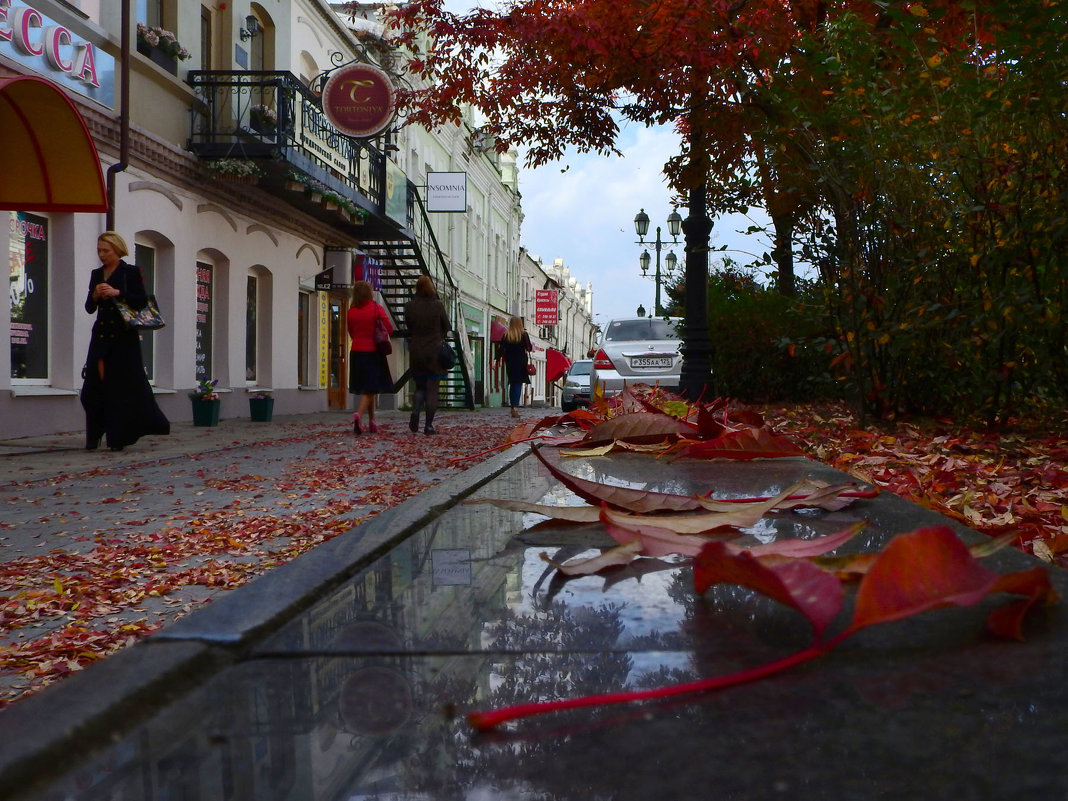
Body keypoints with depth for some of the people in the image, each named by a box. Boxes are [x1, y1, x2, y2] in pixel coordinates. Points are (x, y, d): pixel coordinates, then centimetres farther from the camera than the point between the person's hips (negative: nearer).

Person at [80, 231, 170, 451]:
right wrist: (95, 296, -6)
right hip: (101, 336, 5)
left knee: (124, 386, -3)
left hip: (124, 337, -5)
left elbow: (143, 302, -9)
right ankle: (94, 436, 5)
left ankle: (119, 438, 4)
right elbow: (89, 308, 14)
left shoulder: (131, 272, 0)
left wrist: (118, 293, -18)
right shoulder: (96, 274, 14)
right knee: (95, 386, -1)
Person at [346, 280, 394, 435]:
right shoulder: (376, 308, -6)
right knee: (370, 388, -3)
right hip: (373, 352, -4)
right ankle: (359, 415, -26)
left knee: (366, 389, 13)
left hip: (356, 352, 4)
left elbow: (351, 333, 11)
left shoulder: (351, 312, 4)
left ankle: (372, 422, 16)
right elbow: (389, 329, -7)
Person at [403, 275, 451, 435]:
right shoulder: (438, 305, -8)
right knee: (432, 389, 3)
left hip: (416, 352, 2)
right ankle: (429, 425, 0)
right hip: (434, 352, -2)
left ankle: (415, 412, -9)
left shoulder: (409, 306, -1)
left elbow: (408, 327, 7)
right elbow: (447, 327, 1)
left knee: (420, 386, 16)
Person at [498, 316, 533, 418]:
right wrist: (532, 347, 18)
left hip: (509, 363, 3)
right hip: (520, 362, -3)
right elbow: (529, 348, -3)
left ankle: (513, 407, 13)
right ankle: (515, 407, -17)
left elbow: (501, 349, -2)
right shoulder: (523, 334, -4)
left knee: (512, 384, 13)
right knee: (518, 384, -3)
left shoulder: (506, 335, 2)